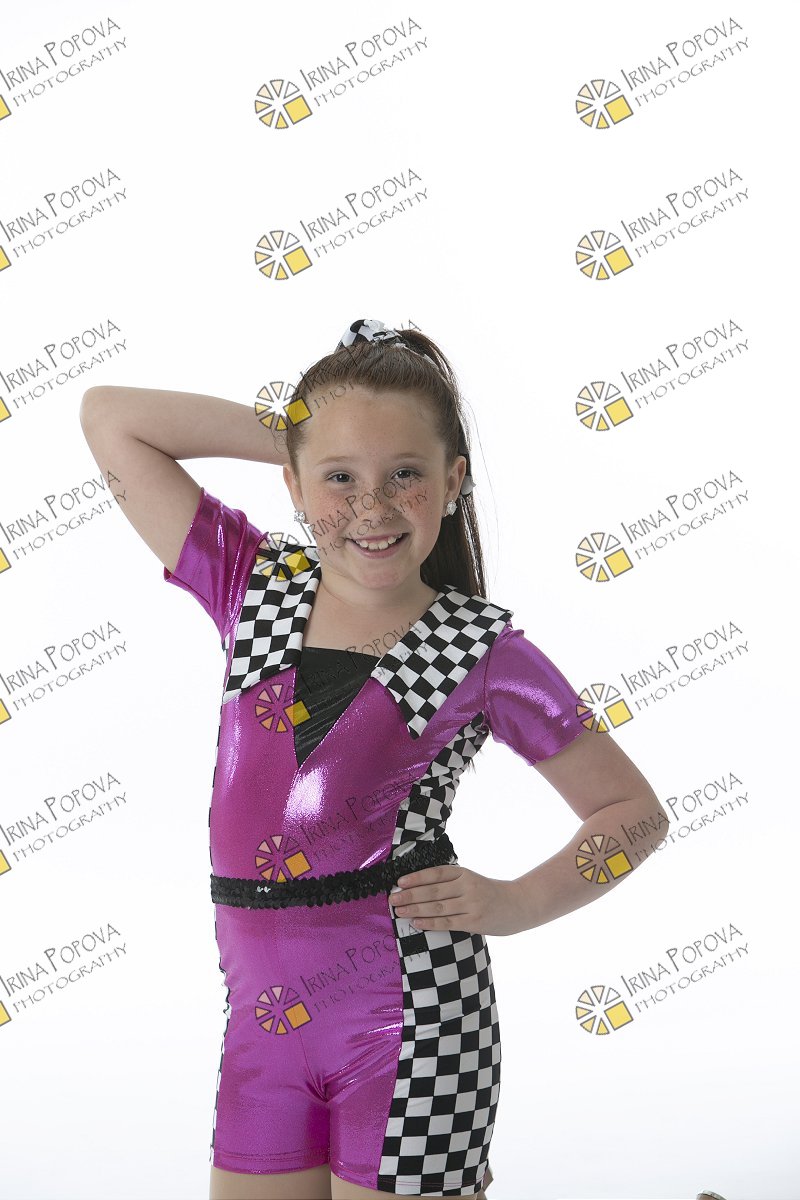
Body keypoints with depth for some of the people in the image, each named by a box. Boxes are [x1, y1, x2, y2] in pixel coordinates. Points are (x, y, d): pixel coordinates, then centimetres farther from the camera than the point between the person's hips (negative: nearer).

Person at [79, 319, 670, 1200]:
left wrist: (516, 903, -10)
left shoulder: (484, 653, -5)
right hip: (263, 1019, 4)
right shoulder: (254, 589, 3)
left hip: (411, 1015, -4)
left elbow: (632, 808, 4)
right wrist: (285, 432, -1)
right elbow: (110, 416, 4)